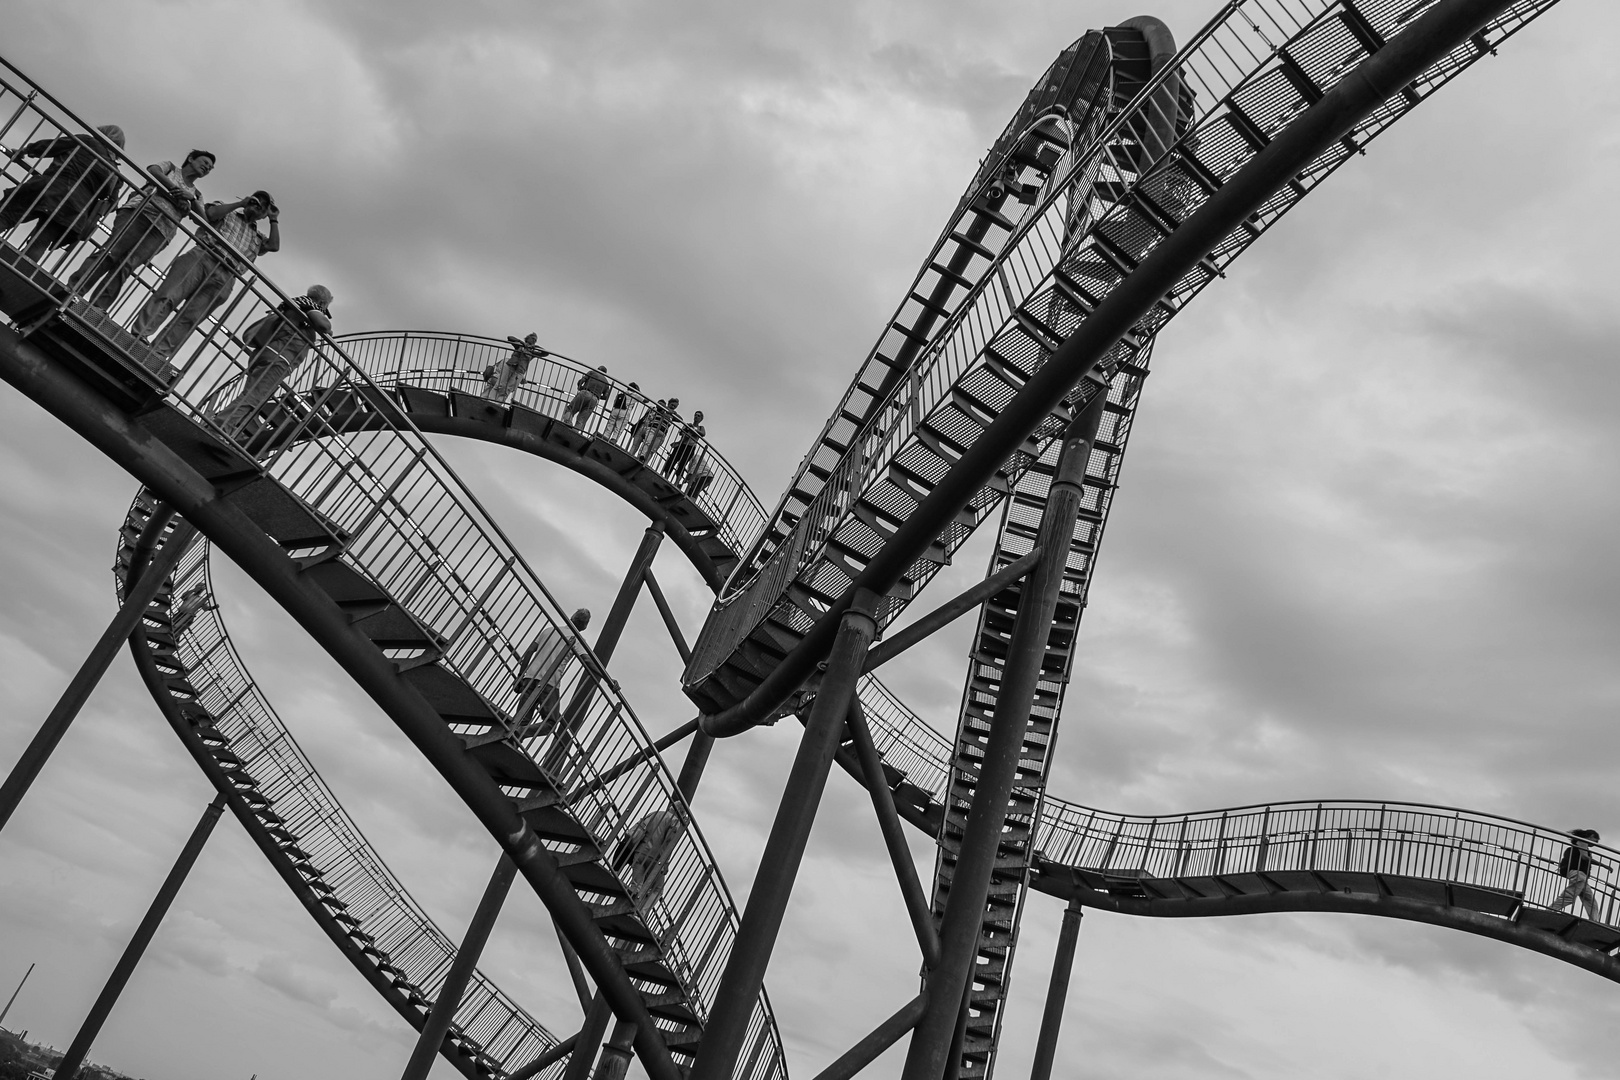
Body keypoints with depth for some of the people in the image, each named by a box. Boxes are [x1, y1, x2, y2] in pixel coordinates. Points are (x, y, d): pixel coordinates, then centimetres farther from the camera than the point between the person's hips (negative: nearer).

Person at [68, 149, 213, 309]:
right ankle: (71, 292, -25)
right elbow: (153, 170, 2)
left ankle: (95, 310, -32)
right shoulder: (170, 167, 25)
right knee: (110, 252, -21)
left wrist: (192, 198, 0)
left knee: (127, 266, -20)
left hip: (160, 231, 1)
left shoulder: (196, 194, 31)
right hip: (140, 211, -1)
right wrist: (176, 190, -2)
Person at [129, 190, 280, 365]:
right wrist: (240, 203, 12)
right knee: (166, 297, -21)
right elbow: (210, 213, 6)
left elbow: (274, 246, 15)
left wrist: (275, 219, 22)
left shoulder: (258, 237, 33)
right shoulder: (227, 213, 27)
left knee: (190, 318, -17)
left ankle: (156, 358, -25)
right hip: (201, 257, 0)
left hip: (223, 277, 0)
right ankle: (136, 336, -24)